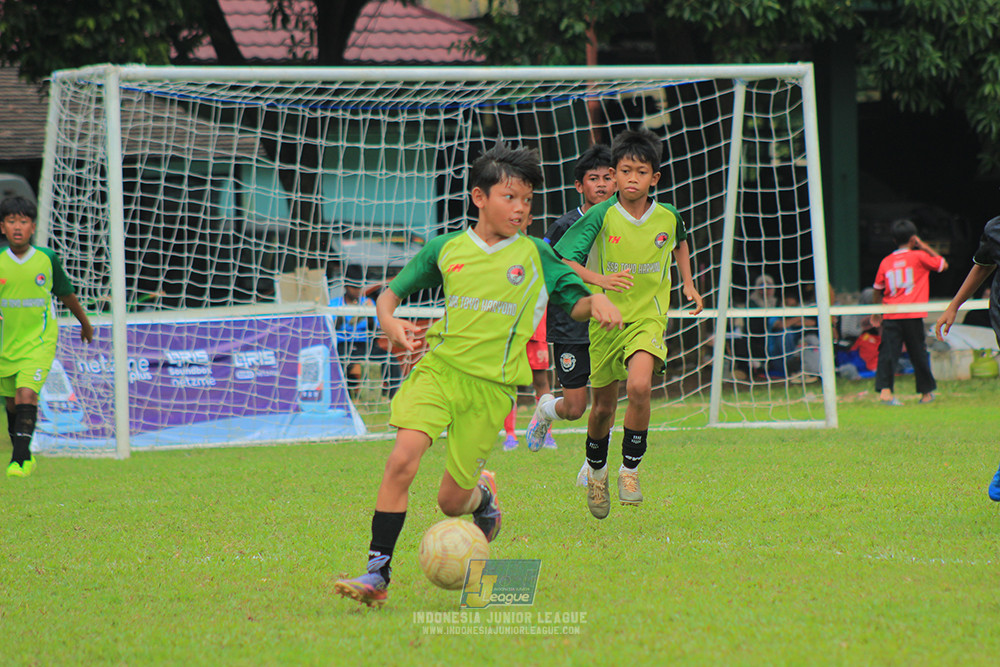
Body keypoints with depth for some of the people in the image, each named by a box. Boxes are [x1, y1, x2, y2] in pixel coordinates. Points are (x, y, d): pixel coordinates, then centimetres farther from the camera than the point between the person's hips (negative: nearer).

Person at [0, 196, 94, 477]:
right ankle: (24, 454, 34)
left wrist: (85, 324, 25)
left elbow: (66, 293, 11)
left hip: (39, 341, -2)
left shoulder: (46, 259, -5)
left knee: (27, 394, -19)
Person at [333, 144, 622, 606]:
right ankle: (377, 573, -16)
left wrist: (596, 301, -13)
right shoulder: (445, 250, 7)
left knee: (451, 501, 2)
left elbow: (574, 300, 10)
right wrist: (389, 321, -7)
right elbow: (391, 293, 15)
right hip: (438, 369, 0)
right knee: (403, 460, -22)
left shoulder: (535, 255, 5)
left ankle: (483, 492, 40)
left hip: (491, 385, 0)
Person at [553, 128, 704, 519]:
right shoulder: (601, 216, -10)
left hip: (648, 318, 0)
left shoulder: (667, 217, -2)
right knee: (603, 406, 10)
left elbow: (680, 242, 24)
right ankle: (596, 470, 38)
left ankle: (631, 469, -9)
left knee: (639, 386, -26)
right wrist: (599, 280, -27)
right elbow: (564, 261, -12)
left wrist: (687, 283, 16)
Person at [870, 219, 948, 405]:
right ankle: (926, 393, 20)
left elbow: (877, 290, 14)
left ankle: (884, 390, -20)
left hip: (890, 316, 2)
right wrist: (924, 247, 14)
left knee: (887, 353, -3)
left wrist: (876, 313, 28)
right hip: (912, 316, -2)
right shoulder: (919, 257, -1)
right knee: (918, 353, 10)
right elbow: (943, 265, 11)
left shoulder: (886, 262, 8)